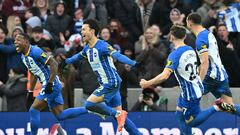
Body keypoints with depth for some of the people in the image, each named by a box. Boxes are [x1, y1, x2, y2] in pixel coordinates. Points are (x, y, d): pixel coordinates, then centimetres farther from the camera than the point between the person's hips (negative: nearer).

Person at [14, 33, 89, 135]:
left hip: (52, 85, -10)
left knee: (34, 110, -9)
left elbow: (54, 64, -20)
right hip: (47, 85, 10)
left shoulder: (35, 51, -17)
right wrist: (30, 92, 20)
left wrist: (50, 84, -23)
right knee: (60, 115, 9)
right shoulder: (24, 57, 12)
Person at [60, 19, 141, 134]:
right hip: (105, 84, 9)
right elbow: (78, 56, 33)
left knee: (89, 104, -18)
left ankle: (118, 114, -11)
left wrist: (134, 64, -45)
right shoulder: (87, 48, 11)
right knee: (119, 114, 7)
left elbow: (117, 55, -31)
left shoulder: (102, 46, -16)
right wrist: (66, 61, 48)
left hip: (111, 83, -9)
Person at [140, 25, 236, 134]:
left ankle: (216, 108, -8)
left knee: (191, 122, 5)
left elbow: (164, 76, -30)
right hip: (197, 87, 8)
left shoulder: (175, 55, -21)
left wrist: (147, 84, -19)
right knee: (180, 114, 20)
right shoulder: (191, 50, 4)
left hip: (189, 92, -8)